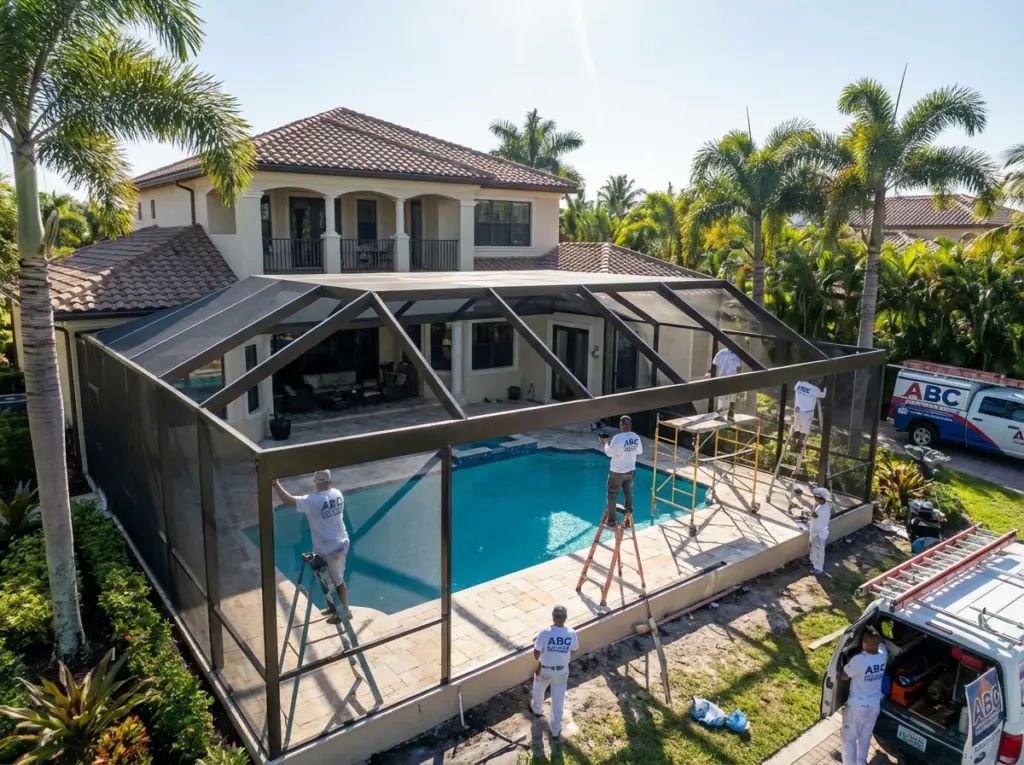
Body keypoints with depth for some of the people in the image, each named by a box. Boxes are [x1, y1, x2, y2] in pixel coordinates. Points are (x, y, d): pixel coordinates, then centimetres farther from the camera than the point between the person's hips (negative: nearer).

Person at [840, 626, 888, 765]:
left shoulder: (858, 660, -31)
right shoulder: (883, 655, -14)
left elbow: (844, 676, -14)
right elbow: (880, 642, 11)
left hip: (857, 706, -6)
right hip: (874, 705, 6)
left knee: (849, 738, 12)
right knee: (865, 736, 26)